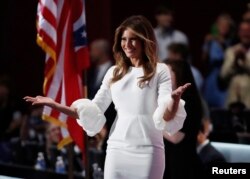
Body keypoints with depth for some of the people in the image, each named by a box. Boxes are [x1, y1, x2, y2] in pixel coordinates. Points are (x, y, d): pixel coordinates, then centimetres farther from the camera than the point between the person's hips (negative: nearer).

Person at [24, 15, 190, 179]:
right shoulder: (114, 73, 12)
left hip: (147, 151, -4)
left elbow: (167, 117, -12)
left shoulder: (159, 71, -1)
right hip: (117, 149, 4)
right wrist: (54, 105, 3)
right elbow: (92, 112, 13)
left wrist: (175, 98, -35)